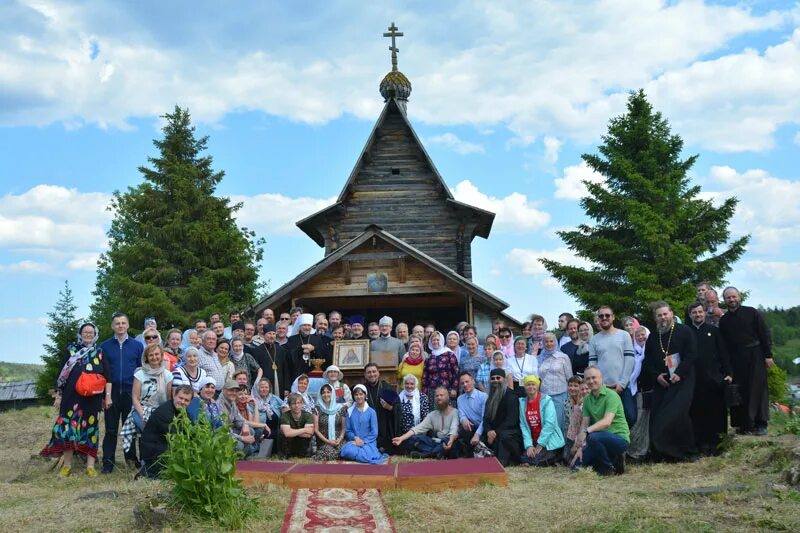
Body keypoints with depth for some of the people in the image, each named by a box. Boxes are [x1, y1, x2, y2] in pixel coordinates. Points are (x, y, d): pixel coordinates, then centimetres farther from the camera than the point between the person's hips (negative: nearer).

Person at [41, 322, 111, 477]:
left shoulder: (100, 353, 8)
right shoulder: (71, 351, 8)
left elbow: (107, 376, 5)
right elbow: (62, 374, 9)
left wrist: (108, 395, -2)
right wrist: (58, 395, 5)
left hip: (92, 399, 0)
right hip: (72, 397, 0)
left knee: (90, 429, 1)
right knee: (69, 428, -3)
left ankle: (90, 466, 5)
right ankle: (67, 465, 8)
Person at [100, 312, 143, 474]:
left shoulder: (137, 345, 5)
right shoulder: (105, 346, 5)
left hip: (130, 392, 0)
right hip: (111, 393, 0)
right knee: (111, 429, 2)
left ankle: (131, 459, 17)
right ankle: (108, 463, 6)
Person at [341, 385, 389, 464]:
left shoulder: (371, 412, 2)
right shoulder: (350, 411, 9)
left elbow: (374, 432, 0)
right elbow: (348, 430, 9)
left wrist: (363, 442, -13)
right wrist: (355, 438, -10)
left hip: (368, 442, -2)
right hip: (354, 441, 2)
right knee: (348, 451, -33)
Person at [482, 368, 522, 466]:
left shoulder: (511, 396, -8)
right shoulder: (491, 398, 16)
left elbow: (511, 420, -16)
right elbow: (486, 418, 9)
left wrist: (496, 432, -22)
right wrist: (489, 431, -13)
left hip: (511, 431, -8)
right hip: (493, 433, 8)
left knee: (502, 436, -37)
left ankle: (501, 462, -31)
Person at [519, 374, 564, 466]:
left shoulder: (547, 400, -10)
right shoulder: (522, 402, 4)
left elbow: (549, 423, -16)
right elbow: (523, 426, 0)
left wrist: (540, 445, -17)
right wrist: (529, 445, -11)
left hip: (550, 442, -5)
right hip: (533, 441, 5)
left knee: (536, 461, -21)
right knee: (524, 460, -15)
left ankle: (558, 457, 7)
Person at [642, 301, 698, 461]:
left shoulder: (684, 331, 1)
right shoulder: (652, 338, 14)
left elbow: (691, 354, -6)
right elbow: (647, 362, 14)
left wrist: (679, 373, -15)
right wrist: (656, 376, -4)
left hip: (682, 380, -4)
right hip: (661, 382, 4)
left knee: (678, 413, -16)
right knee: (657, 417, -4)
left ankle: (687, 451, -4)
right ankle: (661, 452, 3)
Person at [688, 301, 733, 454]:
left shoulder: (714, 331, 9)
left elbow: (723, 354, 6)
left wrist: (728, 373, -3)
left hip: (714, 378, 0)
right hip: (695, 380, 0)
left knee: (716, 412, 1)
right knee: (697, 412, 0)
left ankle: (716, 444, 10)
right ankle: (702, 443, 6)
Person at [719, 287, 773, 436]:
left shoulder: (752, 313, 0)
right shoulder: (723, 320, 9)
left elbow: (765, 334, -2)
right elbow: (723, 345, 10)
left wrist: (768, 355, -9)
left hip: (755, 357, -3)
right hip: (735, 360, 3)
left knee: (757, 389, -2)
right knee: (739, 392, 1)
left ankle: (760, 425, 2)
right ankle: (743, 424, 8)